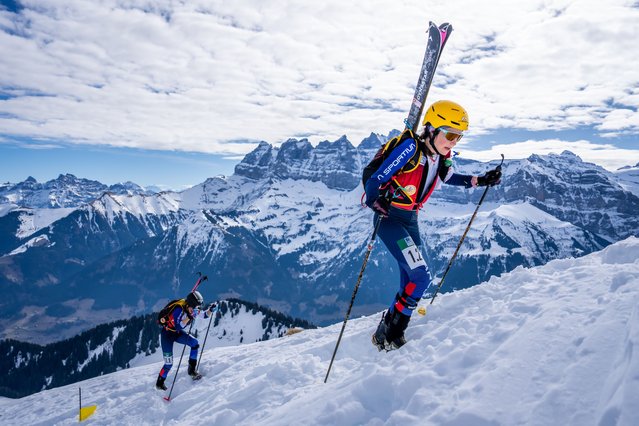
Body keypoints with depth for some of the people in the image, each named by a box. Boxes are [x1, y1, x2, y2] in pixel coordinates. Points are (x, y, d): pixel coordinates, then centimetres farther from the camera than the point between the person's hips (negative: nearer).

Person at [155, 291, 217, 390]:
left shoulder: (193, 309, -12)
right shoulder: (179, 309, -33)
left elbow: (205, 315, 1)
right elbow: (178, 327, -40)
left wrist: (210, 309, -19)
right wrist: (189, 316, -49)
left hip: (178, 333, 6)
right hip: (167, 334, -6)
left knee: (195, 343, -14)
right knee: (169, 363, -5)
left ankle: (192, 370, -1)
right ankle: (159, 383, 21)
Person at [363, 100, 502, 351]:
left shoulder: (441, 159, 4)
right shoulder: (410, 147, -19)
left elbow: (449, 177, 26)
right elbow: (373, 178, -23)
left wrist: (480, 181, 17)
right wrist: (376, 202, -41)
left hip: (411, 220, 8)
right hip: (388, 218, -8)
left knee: (411, 282, 10)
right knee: (421, 277, -16)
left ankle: (387, 326, 28)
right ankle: (388, 336, -1)